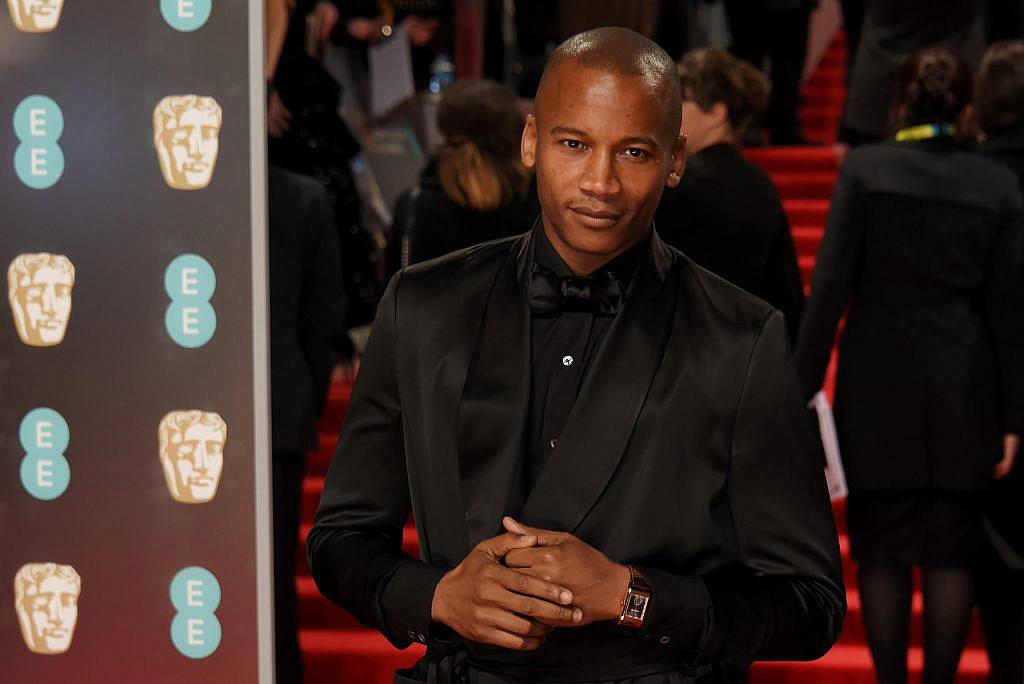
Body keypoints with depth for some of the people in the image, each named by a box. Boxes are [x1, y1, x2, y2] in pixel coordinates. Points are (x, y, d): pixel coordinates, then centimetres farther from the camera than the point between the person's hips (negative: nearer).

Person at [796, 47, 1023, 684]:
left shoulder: (865, 168, -5)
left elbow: (831, 283, -8)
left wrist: (806, 384, -3)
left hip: (879, 385, -1)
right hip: (965, 393, 1)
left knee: (882, 552, 7)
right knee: (951, 554, 7)